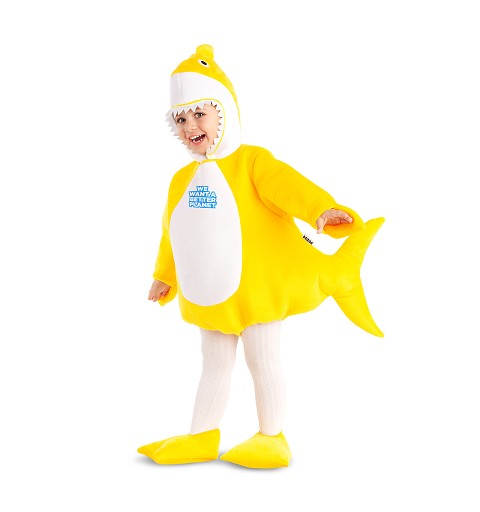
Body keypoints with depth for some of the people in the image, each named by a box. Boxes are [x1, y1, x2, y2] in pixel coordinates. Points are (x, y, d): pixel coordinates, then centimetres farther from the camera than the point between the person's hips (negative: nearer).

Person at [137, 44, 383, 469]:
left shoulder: (251, 162, -12)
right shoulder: (183, 180, 9)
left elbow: (287, 186, -31)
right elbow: (173, 231, 22)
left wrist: (322, 209, -50)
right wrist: (165, 276, 32)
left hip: (256, 286, -6)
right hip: (209, 294, 6)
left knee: (263, 359, 4)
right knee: (215, 365, 16)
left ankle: (272, 439, 19)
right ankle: (201, 438, 26)